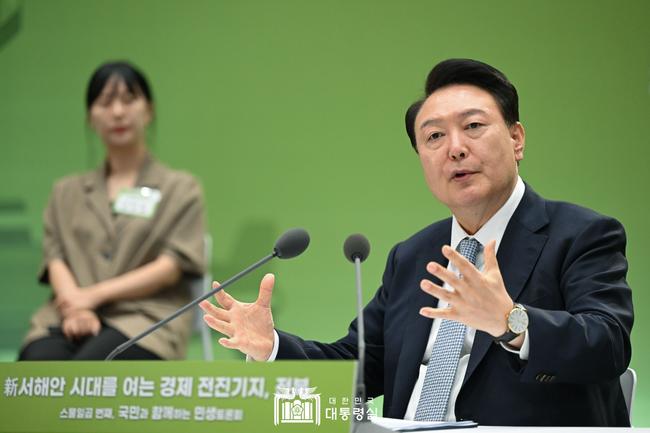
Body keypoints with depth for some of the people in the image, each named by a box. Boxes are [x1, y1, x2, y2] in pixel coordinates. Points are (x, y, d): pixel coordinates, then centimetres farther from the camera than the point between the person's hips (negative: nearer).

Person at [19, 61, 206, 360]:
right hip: (70, 320, 2)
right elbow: (55, 258, 11)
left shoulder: (181, 189, 15)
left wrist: (94, 295, -10)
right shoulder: (67, 192, 25)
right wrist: (76, 308, -13)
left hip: (145, 321, -2)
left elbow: (172, 266, 2)